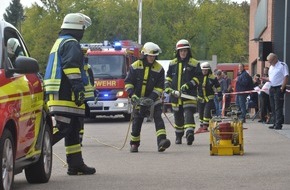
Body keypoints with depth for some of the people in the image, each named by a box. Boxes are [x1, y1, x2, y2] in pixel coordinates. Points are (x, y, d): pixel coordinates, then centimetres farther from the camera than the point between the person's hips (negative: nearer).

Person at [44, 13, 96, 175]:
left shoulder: (59, 43, 26)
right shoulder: (71, 44, -7)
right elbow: (71, 67, -20)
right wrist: (79, 88, -24)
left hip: (57, 95, 11)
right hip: (65, 95, -11)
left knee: (73, 130, 11)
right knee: (63, 128, -14)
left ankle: (76, 164, 11)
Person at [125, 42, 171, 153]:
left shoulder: (159, 69, -5)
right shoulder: (135, 66, -5)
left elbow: (159, 87, -6)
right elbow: (128, 82, -2)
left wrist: (151, 98, -18)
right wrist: (132, 95, -15)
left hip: (153, 99, -1)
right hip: (138, 99, 1)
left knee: (158, 117, -17)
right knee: (137, 121, 4)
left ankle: (161, 141, -29)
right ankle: (134, 144, 20)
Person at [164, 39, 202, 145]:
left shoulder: (194, 64, 1)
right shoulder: (173, 64, 13)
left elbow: (198, 78, -2)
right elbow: (168, 77, 19)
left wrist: (187, 85, -14)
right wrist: (167, 88, 3)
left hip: (189, 95, -4)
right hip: (175, 95, 4)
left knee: (188, 113, -18)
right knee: (178, 116, 11)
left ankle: (190, 133, -30)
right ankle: (178, 136, 23)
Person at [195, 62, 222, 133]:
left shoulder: (212, 77, -5)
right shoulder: (198, 77, -1)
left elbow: (217, 86, 3)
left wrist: (219, 95, 5)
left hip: (209, 98, -4)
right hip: (201, 98, 4)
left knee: (207, 112, -13)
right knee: (201, 113, 9)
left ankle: (205, 127, -12)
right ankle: (201, 126, 20)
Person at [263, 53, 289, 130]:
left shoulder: (282, 65, -9)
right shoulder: (271, 67, 17)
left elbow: (286, 77, -14)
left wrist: (282, 88, -18)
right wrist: (263, 79, 2)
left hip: (279, 89, -8)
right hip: (272, 88, 8)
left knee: (278, 107, -9)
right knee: (273, 107, 10)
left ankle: (279, 124, -7)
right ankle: (275, 123, 16)